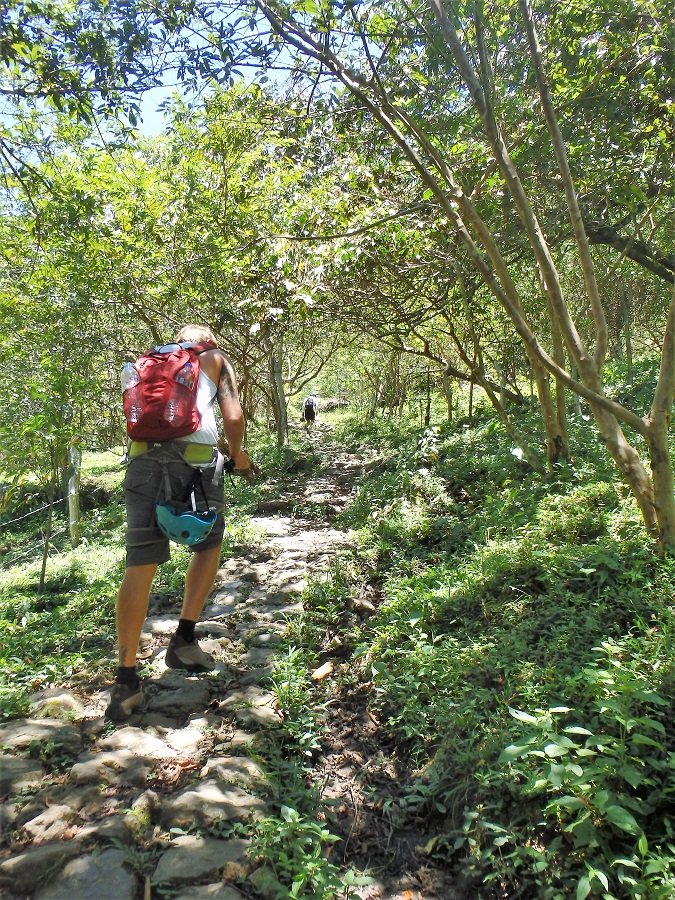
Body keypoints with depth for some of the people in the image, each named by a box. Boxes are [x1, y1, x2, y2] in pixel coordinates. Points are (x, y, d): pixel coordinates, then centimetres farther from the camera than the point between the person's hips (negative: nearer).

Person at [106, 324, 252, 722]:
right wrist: (237, 453, 22)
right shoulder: (216, 359, 18)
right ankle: (185, 639, 11)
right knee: (209, 543, 19)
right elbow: (233, 417, 5)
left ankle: (126, 680, 2)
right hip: (195, 455, -3)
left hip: (143, 455, 3)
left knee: (140, 564, 2)